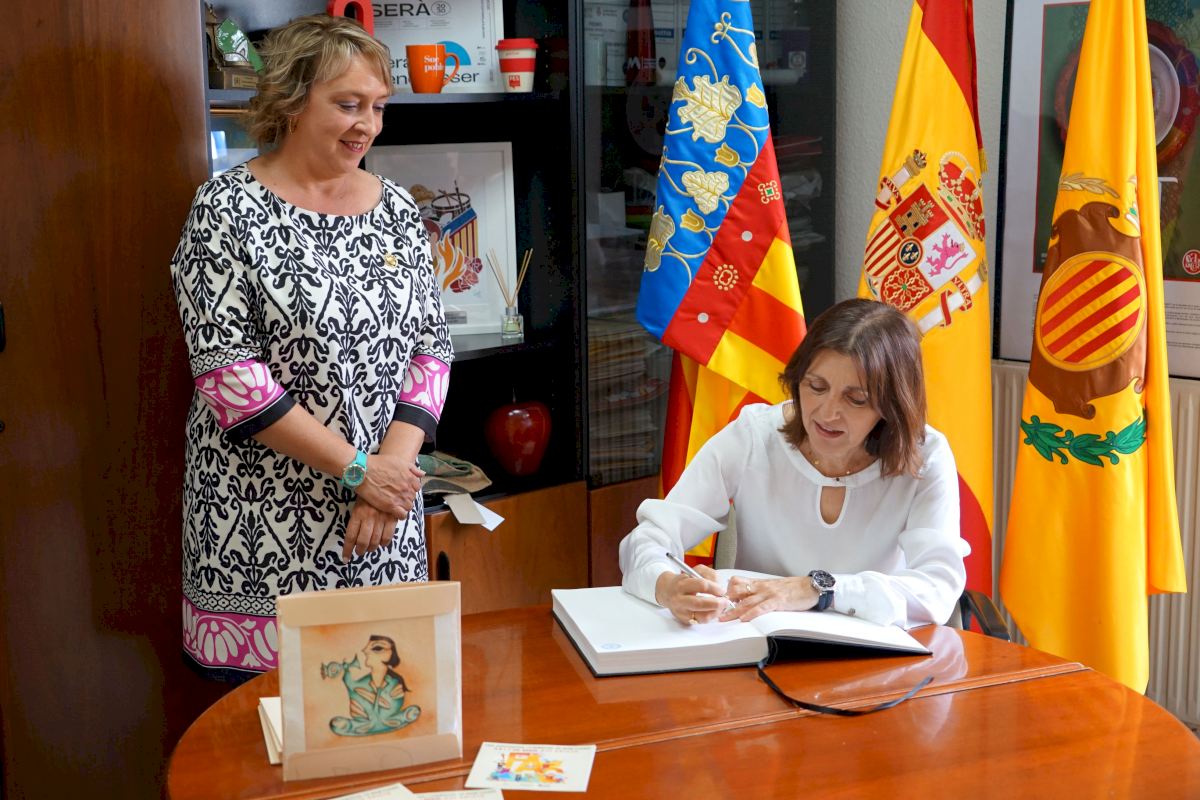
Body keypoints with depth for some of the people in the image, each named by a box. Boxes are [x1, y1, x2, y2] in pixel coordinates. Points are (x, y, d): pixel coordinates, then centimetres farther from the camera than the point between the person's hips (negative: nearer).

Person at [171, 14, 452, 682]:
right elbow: (227, 371, -13)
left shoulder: (396, 208, 8)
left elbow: (431, 348, 6)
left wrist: (394, 464, -10)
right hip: (264, 533, -4)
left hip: (386, 527, 4)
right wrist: (357, 469, -14)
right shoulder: (228, 210, -7)